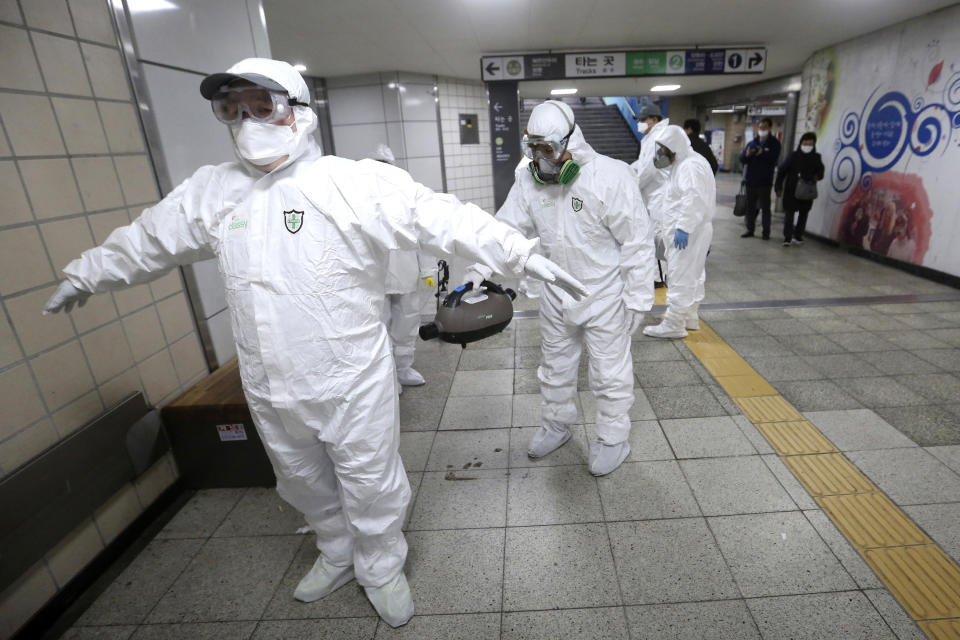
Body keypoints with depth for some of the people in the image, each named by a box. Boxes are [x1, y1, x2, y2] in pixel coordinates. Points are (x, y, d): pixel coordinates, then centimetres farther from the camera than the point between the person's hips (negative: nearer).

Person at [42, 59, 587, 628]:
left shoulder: (355, 183, -14)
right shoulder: (211, 191, 4)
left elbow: (444, 217, -20)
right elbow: (147, 240, 19)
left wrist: (522, 254, -25)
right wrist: (87, 274, 31)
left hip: (354, 384, -5)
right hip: (269, 389, 6)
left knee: (370, 486, 13)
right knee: (304, 483, 26)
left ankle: (382, 569, 42)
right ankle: (339, 554, 54)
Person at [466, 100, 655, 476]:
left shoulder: (611, 176, -20)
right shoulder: (529, 180, -5)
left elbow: (637, 243, -16)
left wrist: (638, 300, -14)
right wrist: (475, 276, -19)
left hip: (604, 296, -5)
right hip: (556, 295, 5)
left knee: (609, 374, 10)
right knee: (555, 368, 21)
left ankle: (613, 438, 33)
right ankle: (556, 425, 45)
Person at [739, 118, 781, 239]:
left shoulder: (774, 143, 3)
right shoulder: (752, 143, 12)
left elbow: (773, 159, -12)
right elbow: (742, 159, 3)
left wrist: (763, 153, -28)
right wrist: (747, 155, -19)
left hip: (765, 182, -3)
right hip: (751, 180, 3)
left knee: (765, 207, 0)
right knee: (750, 206, 7)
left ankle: (766, 232, 5)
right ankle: (750, 230, 16)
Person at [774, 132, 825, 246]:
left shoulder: (816, 158, 3)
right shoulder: (793, 156, -5)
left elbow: (820, 170, 16)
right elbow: (782, 171, -2)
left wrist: (817, 176, -8)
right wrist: (778, 187, -5)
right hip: (791, 190, -4)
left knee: (803, 214, 11)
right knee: (789, 213, -6)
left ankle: (797, 236, 22)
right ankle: (787, 237, -4)